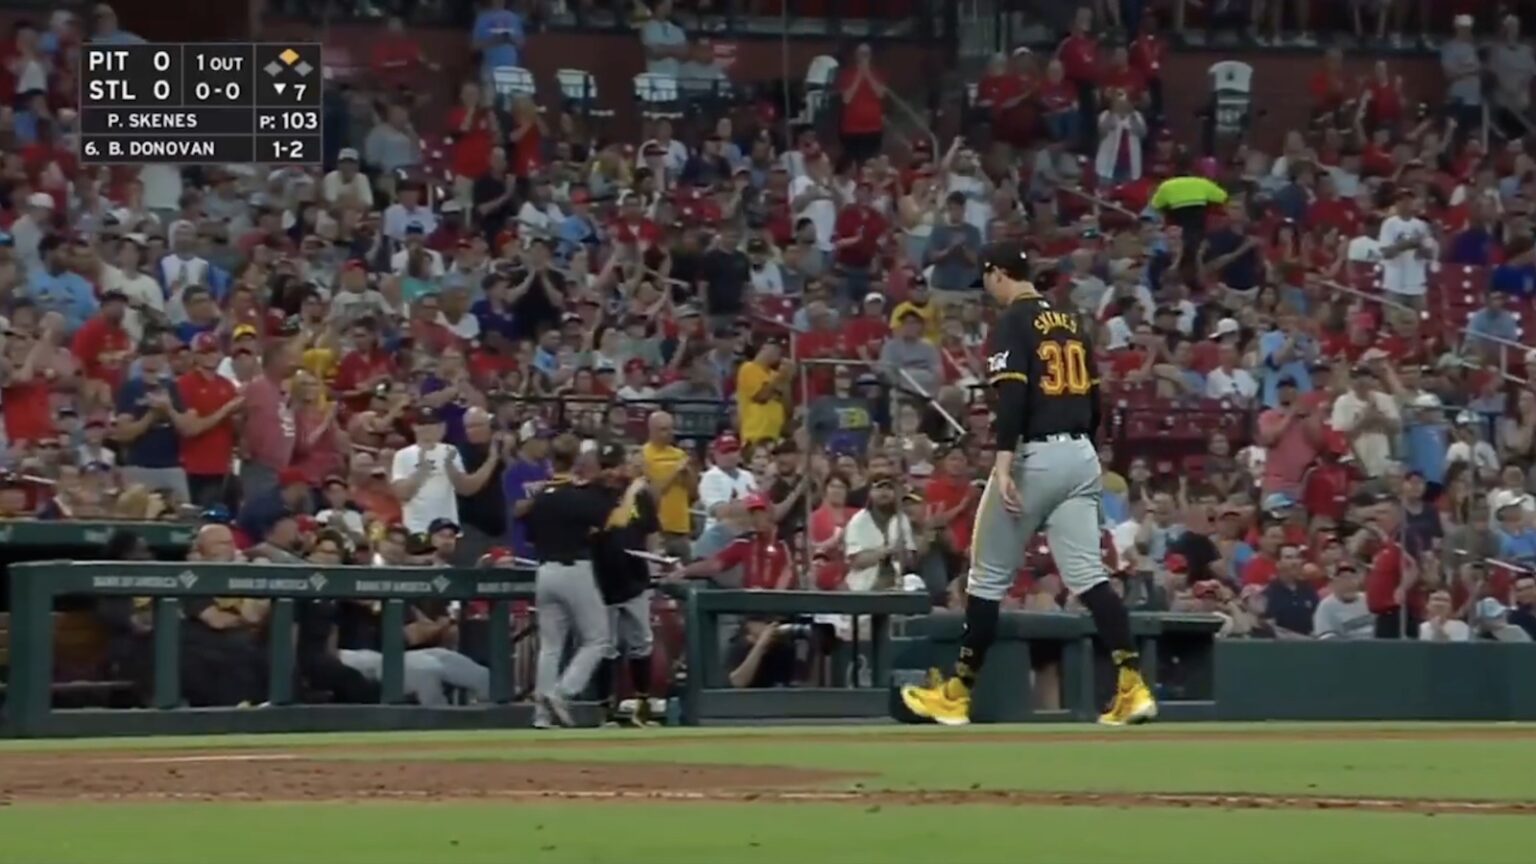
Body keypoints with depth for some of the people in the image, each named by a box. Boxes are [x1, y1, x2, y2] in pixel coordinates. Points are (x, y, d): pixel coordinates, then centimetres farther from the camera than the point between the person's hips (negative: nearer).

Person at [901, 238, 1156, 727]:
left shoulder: (1015, 321, -7)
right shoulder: (1071, 323, 16)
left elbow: (1012, 394, -19)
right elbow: (1094, 399, 18)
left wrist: (1003, 463, -25)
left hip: (1035, 454, -6)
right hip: (1081, 455, 6)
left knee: (989, 576, 6)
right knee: (1088, 575, -1)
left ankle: (958, 693, 13)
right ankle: (1132, 687, -16)